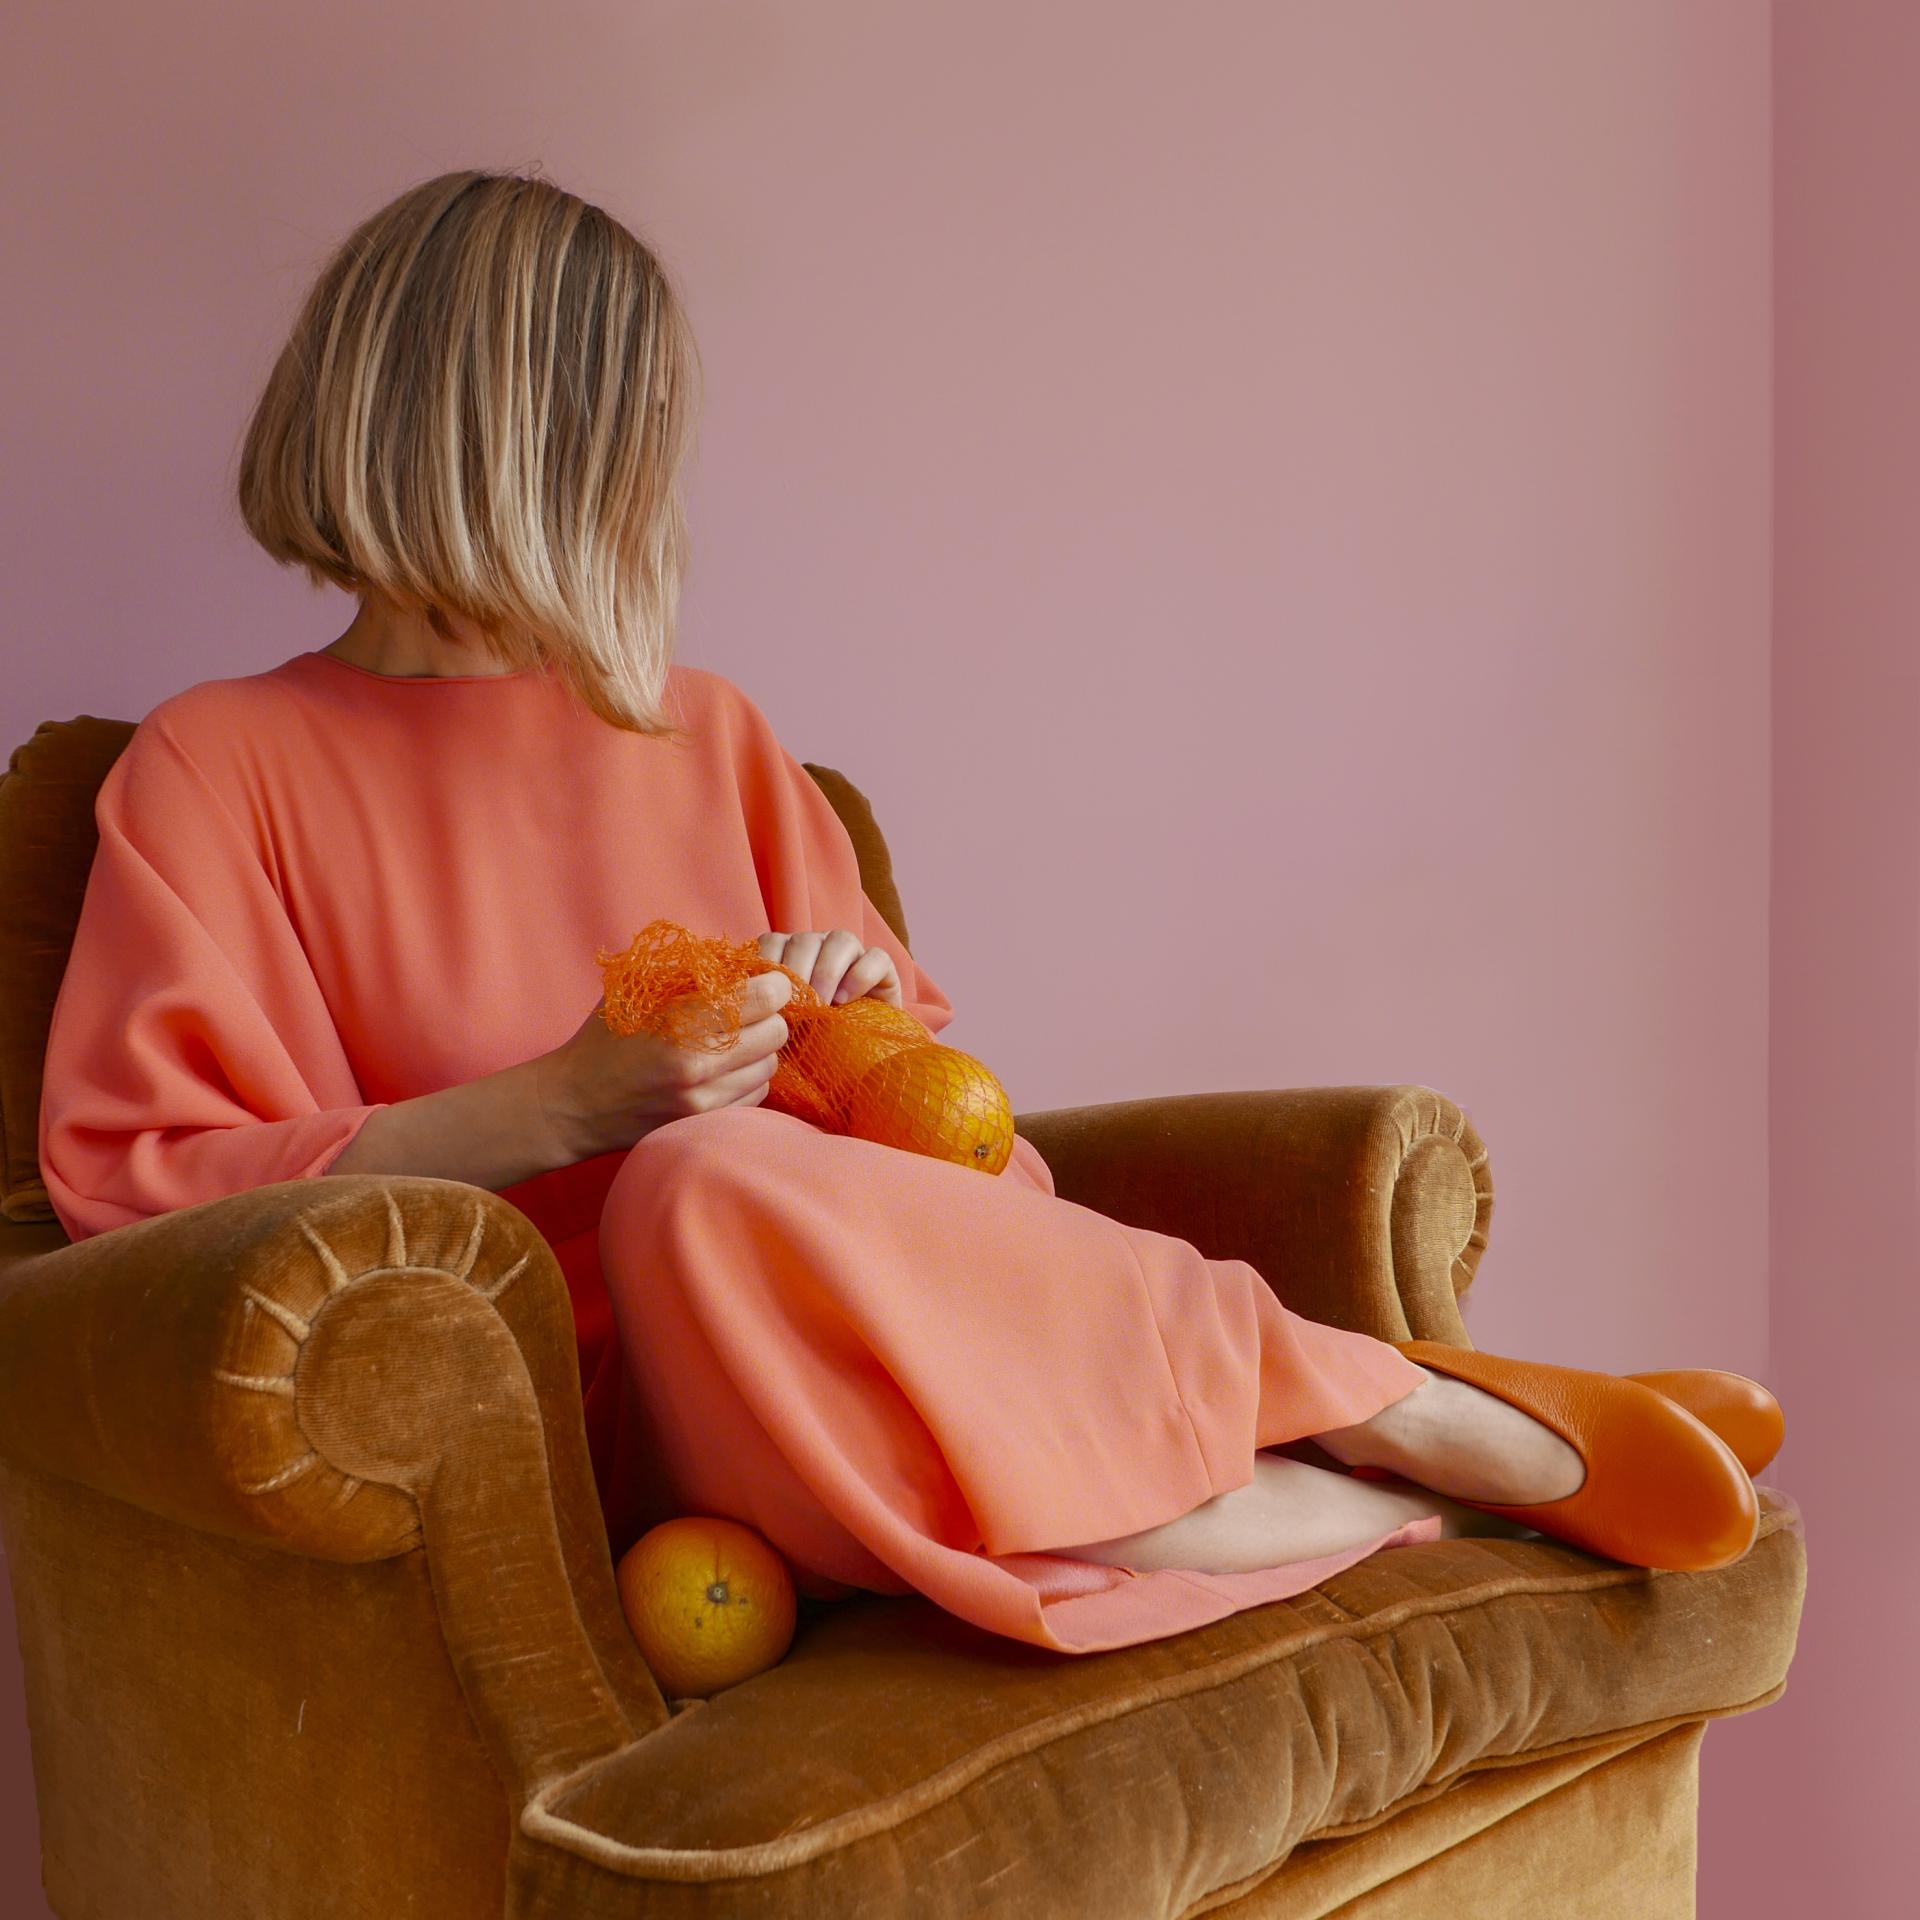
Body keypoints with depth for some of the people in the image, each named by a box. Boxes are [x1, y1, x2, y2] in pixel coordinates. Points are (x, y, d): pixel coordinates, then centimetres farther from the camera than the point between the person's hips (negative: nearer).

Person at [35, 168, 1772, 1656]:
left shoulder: (708, 732, 22)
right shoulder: (216, 770, 6)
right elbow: (130, 1187, -6)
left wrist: (862, 1008, -2)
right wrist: (566, 1103, -15)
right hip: (595, 1423, -3)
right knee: (709, 1180, -35)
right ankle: (1435, 1455, -20)